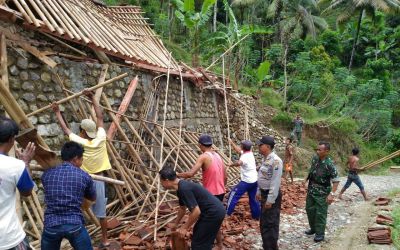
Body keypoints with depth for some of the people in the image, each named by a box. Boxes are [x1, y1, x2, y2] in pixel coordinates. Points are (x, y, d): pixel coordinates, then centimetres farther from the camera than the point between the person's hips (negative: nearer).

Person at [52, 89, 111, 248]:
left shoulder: (80, 142, -13)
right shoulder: (101, 138, -7)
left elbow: (65, 129, 1)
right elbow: (100, 118, 4)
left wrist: (57, 112, 13)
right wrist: (93, 98, 9)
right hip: (98, 180, 4)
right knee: (101, 212, 13)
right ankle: (105, 240, 22)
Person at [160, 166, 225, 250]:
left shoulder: (184, 189, -23)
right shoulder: (181, 187, 9)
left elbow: (196, 211, -24)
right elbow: (182, 208, 26)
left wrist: (185, 227, -11)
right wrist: (176, 224, 38)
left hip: (214, 213, -10)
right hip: (215, 210, 10)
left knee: (198, 243, -1)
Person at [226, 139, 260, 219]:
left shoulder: (245, 156, -20)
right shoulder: (250, 153, 6)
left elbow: (239, 163, -44)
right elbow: (238, 150, 23)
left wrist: (231, 164, -26)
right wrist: (231, 143, 26)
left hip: (246, 181, -8)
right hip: (254, 180, 9)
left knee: (233, 195, 1)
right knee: (253, 199, 21)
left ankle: (227, 213, 4)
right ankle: (256, 215, 28)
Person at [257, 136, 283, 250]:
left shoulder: (275, 161, -22)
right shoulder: (265, 159, 8)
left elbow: (275, 182, -24)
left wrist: (270, 199, -23)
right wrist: (259, 191, 18)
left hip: (272, 195, -10)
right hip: (265, 193, 10)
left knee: (270, 223, 1)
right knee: (264, 222, 19)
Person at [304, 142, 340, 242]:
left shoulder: (329, 164, -22)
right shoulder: (315, 158, -1)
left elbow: (336, 180, -20)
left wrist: (332, 194, -26)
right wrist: (306, 179, 11)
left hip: (322, 192, -7)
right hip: (311, 189, 7)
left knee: (320, 213, 2)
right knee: (310, 209, 18)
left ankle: (320, 233, 17)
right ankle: (313, 228, 36)